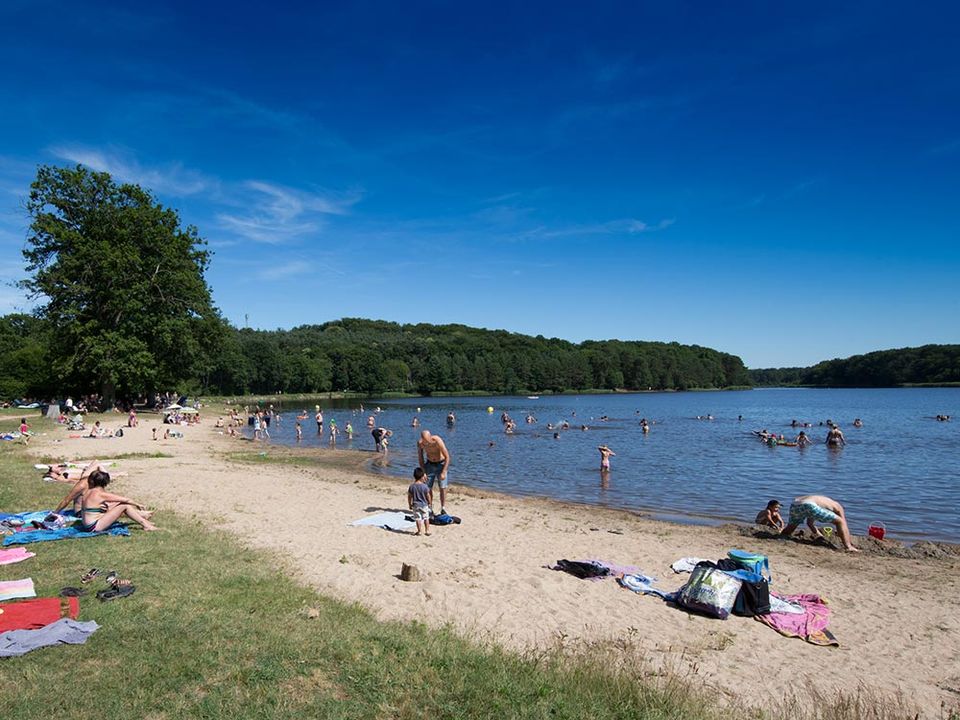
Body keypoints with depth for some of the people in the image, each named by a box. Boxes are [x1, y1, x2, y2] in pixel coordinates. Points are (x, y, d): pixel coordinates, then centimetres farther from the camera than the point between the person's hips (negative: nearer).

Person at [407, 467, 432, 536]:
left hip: (415, 505, 1)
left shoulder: (411, 486, -7)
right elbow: (428, 496, -6)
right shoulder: (425, 486, -13)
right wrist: (430, 503, 9)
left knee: (418, 518, 7)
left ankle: (420, 531, 7)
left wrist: (410, 504, 11)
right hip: (424, 505, -1)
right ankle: (427, 530, 17)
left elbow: (409, 497, -2)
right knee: (426, 518, 12)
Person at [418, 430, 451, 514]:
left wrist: (443, 472, -25)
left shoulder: (437, 441, -29)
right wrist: (423, 472, -7)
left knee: (443, 487, -8)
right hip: (429, 464, 3)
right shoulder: (420, 443, -18)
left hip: (441, 464, -3)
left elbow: (447, 457, -23)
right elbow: (420, 458, -2)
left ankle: (443, 508, 4)